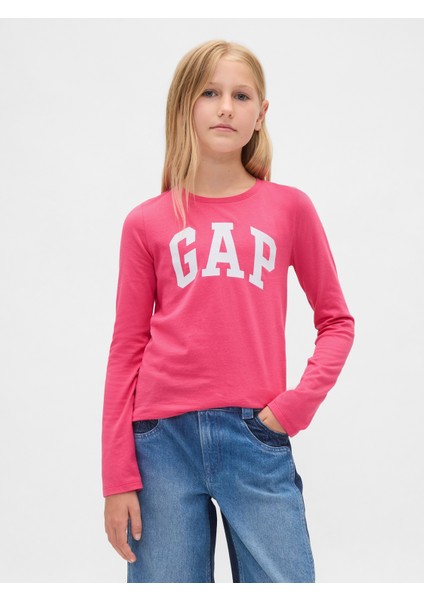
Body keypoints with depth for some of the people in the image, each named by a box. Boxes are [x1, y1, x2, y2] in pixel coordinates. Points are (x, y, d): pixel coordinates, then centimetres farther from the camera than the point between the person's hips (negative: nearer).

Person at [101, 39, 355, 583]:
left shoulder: (289, 208, 6)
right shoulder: (147, 223, 6)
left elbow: (336, 320, 12)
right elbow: (126, 351, 6)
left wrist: (297, 405, -3)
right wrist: (117, 479, 3)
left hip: (256, 437, 0)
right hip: (164, 438, 0)